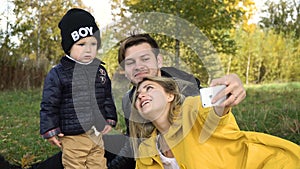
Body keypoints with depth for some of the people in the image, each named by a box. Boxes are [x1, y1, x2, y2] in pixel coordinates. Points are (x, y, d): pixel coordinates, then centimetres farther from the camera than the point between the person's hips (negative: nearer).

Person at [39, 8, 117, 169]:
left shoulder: (100, 71, 7)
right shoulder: (58, 74, -10)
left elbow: (108, 98, 18)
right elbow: (49, 105, -7)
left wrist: (110, 119, 16)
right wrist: (50, 131, -8)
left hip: (97, 134, 5)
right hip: (73, 137, -5)